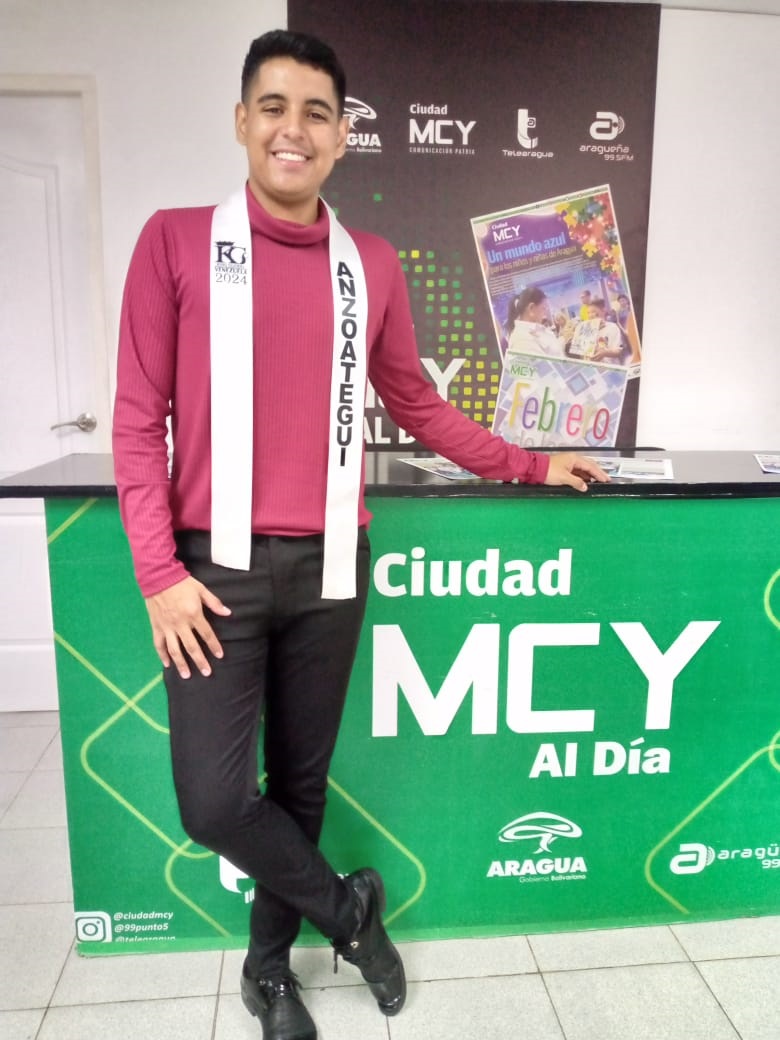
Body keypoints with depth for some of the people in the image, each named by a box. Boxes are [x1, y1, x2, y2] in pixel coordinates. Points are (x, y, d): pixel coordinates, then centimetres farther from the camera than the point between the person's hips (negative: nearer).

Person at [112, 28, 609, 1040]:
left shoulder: (372, 265, 8)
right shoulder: (176, 240, 1)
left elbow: (417, 406, 16)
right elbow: (139, 418, -2)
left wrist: (531, 465, 15)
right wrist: (160, 572, -9)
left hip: (329, 568, 2)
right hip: (217, 567, -1)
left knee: (300, 783, 13)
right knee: (214, 801, -4)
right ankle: (345, 907, 26)